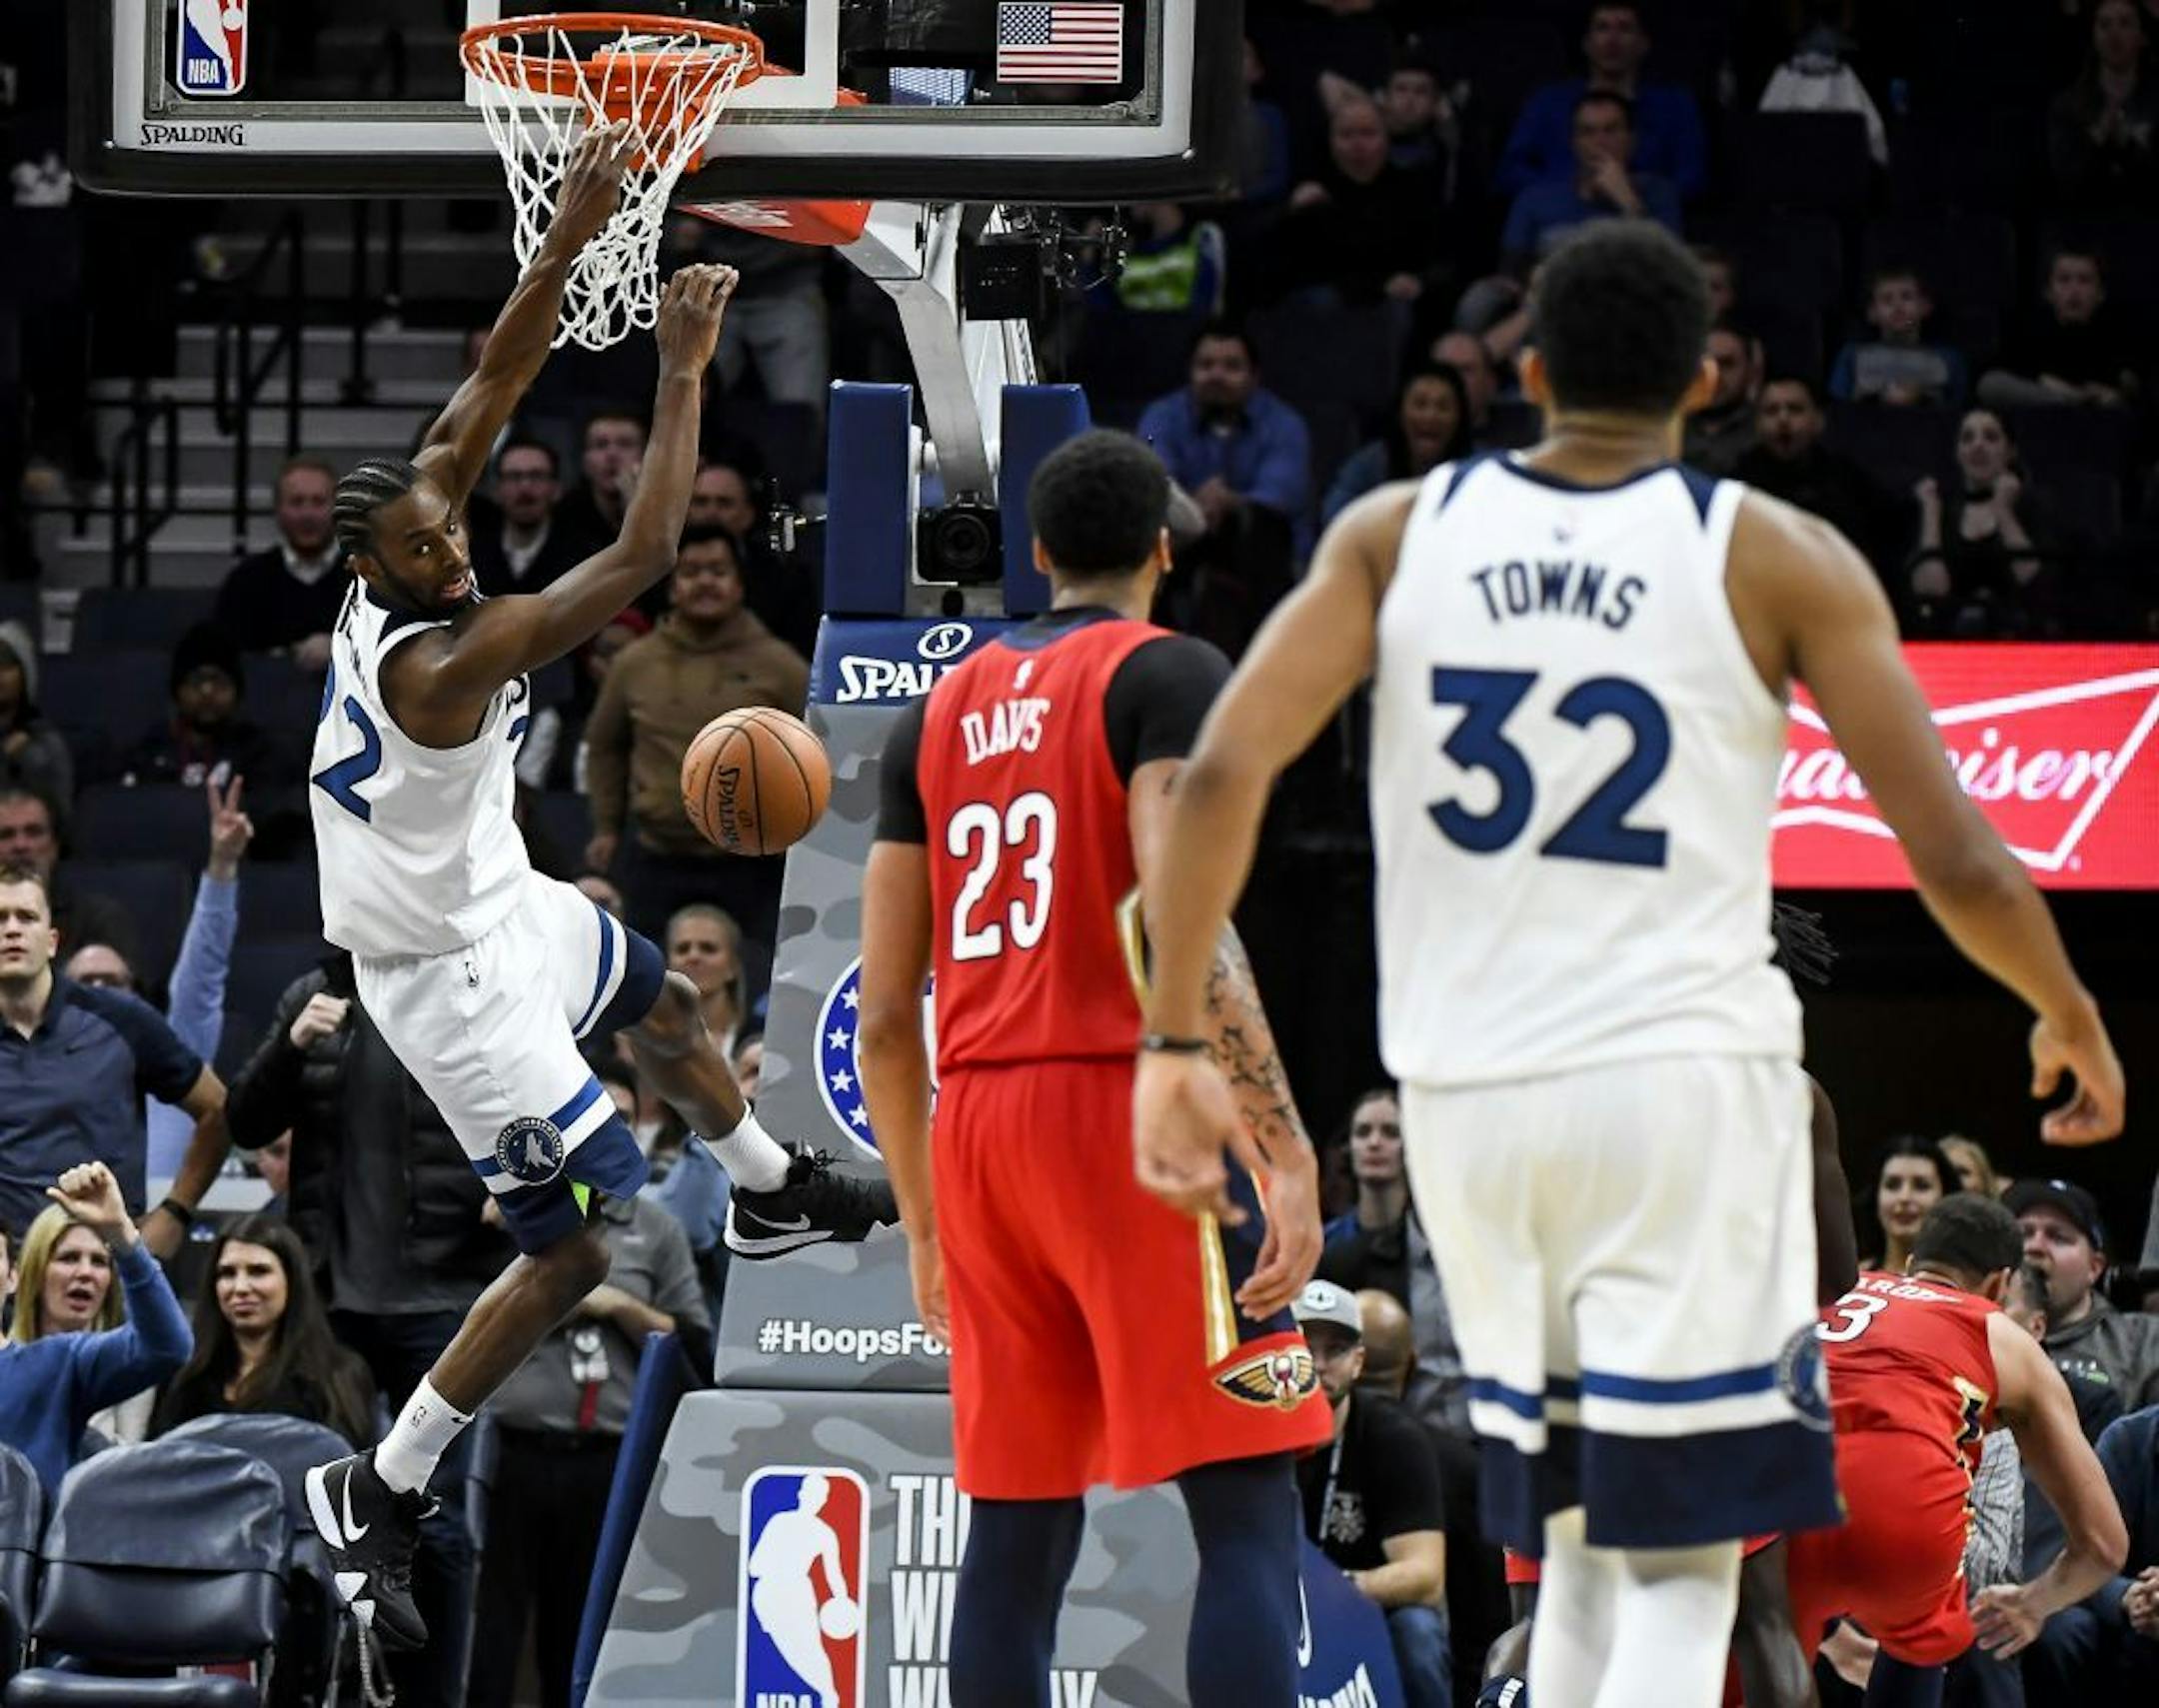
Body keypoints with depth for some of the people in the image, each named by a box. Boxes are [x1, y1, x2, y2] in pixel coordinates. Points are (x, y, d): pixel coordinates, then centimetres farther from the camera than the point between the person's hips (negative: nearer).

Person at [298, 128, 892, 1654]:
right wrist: (684, 370, -31)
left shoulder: (401, 552, -11)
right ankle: (375, 1499, 1)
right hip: (452, 971, -10)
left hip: (502, 901, 10)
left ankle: (772, 1195, 63)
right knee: (577, 1249, -9)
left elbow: (493, 390, -7)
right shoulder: (440, 660, -34)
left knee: (662, 1003, 34)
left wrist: (576, 233, -17)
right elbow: (642, 560, -37)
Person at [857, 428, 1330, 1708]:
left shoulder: (942, 714, 16)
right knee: (1248, 1515, -8)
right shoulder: (1168, 677, -3)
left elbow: (885, 1014, 15)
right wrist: (1285, 1149, -22)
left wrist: (924, 1222, 24)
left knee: (1019, 1529, 11)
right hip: (1134, 1117, -6)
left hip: (978, 1124, 6)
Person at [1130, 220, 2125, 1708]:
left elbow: (1223, 774, -7)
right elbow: (1960, 866, -4)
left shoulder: (1398, 532, 5)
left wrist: (1175, 1042, -3)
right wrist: (2072, 1021, 14)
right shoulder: (1781, 563, -2)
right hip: (1682, 1080, -3)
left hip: (1467, 1091, 4)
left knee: (1581, 1547, 20)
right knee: (1679, 1569, -1)